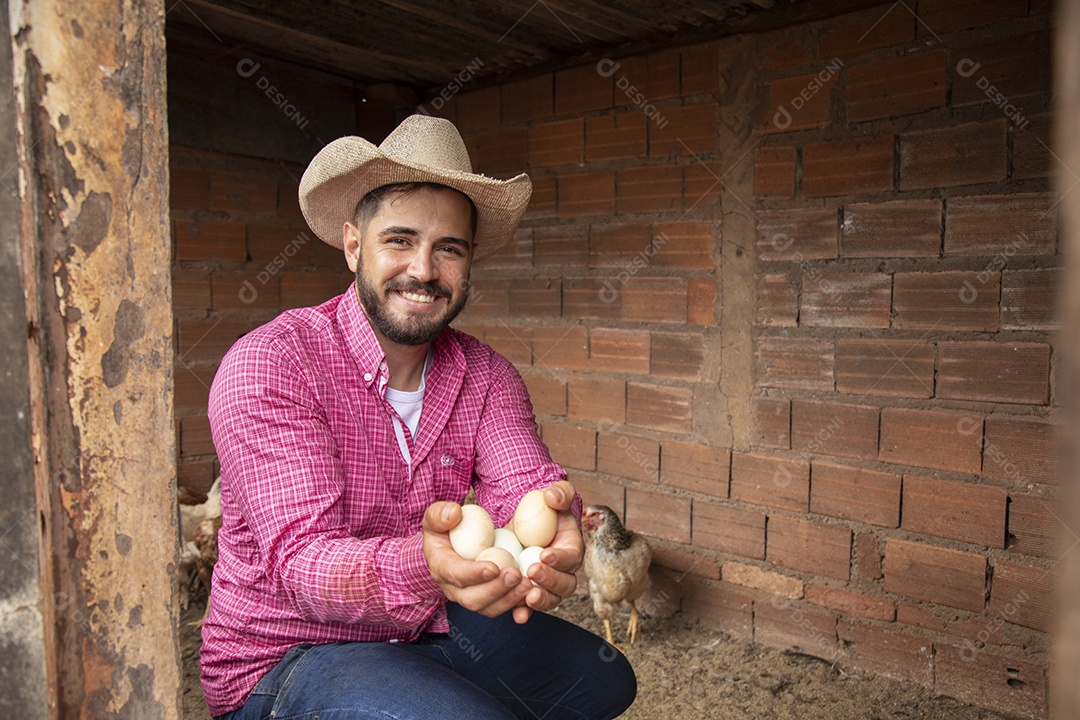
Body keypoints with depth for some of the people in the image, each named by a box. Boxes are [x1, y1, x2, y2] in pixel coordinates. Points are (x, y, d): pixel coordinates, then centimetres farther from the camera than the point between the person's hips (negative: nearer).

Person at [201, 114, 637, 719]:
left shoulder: (486, 375, -2)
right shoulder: (268, 364, -20)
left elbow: (526, 484, -17)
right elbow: (300, 558, -28)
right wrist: (422, 566, -49)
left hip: (428, 629, 6)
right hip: (281, 660, -5)